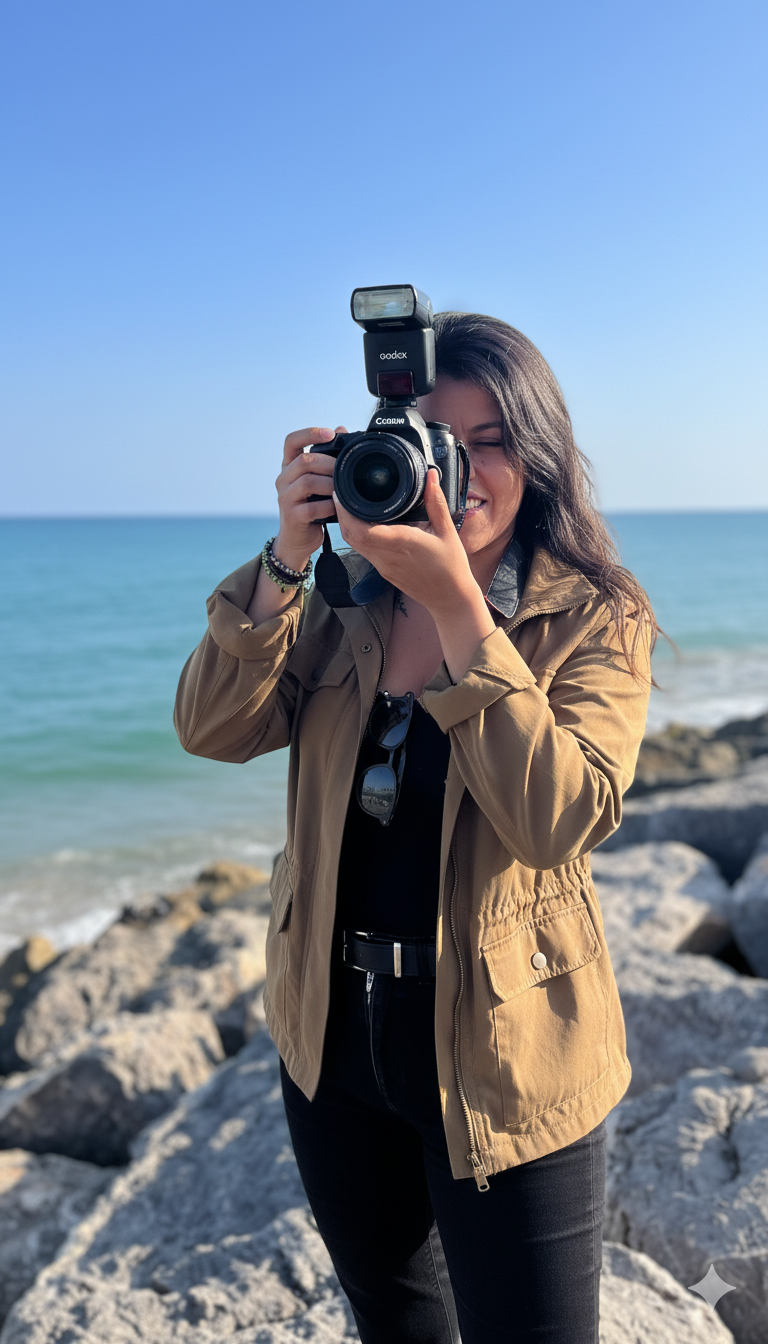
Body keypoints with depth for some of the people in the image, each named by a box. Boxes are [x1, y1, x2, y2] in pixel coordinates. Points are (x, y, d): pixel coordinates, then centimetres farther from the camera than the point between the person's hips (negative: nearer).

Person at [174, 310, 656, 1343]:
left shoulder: (597, 620, -11)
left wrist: (457, 606, -32)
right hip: (333, 1034, 5)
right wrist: (288, 558, -23)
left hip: (501, 1056, -4)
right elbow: (214, 731, -11)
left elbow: (561, 822, -26)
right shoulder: (347, 603, 0)